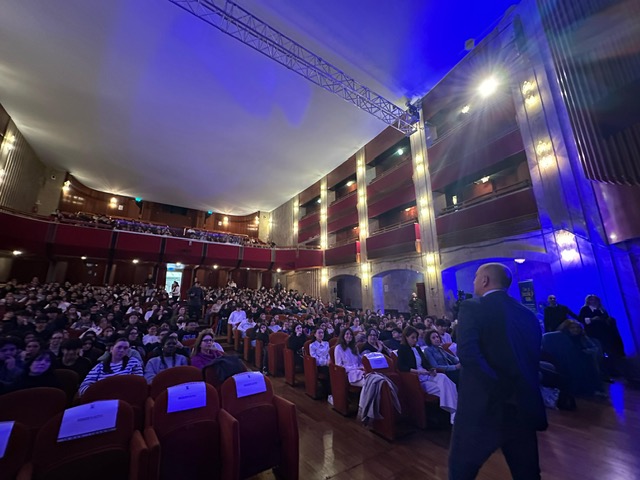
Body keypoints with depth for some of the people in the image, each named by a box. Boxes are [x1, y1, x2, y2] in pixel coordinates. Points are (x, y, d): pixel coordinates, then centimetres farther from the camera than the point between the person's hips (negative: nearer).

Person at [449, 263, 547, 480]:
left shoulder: (472, 308, -14)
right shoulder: (528, 314, 6)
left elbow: (467, 352, -28)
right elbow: (533, 360, 12)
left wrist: (498, 386, -16)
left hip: (483, 408, -6)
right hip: (523, 408, 6)